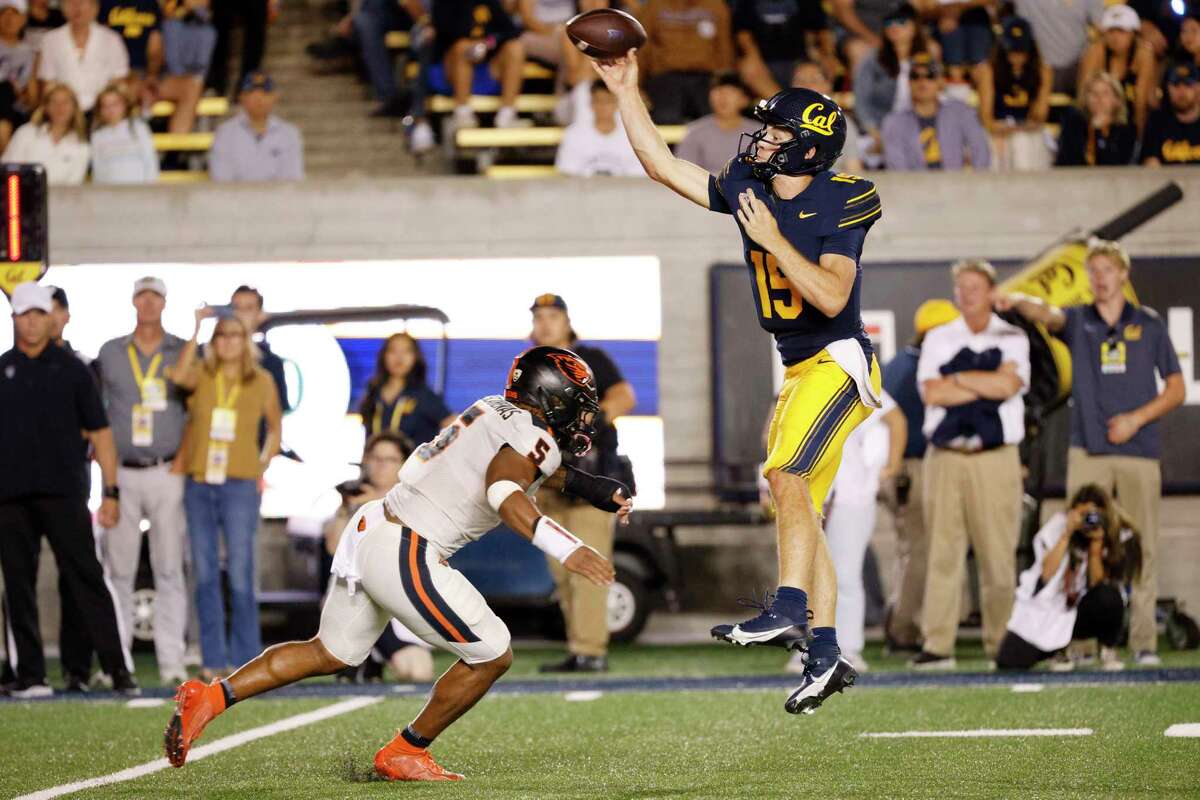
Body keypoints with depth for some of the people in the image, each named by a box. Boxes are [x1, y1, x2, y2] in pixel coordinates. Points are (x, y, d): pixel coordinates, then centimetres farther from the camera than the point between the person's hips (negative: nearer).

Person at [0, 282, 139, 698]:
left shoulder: (71, 369, 6)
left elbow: (99, 431, 6)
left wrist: (110, 491, -1)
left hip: (63, 492, -3)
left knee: (86, 578, -7)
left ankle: (119, 669, -10)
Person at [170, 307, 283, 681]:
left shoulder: (261, 382, 6)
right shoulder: (202, 376, 6)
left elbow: (275, 429, 17)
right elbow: (179, 376, -17)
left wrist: (263, 466, 7)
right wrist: (196, 330, -16)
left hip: (240, 485, -2)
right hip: (199, 483, 2)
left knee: (240, 575, -8)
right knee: (205, 575, 2)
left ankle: (246, 659, -1)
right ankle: (213, 660, 6)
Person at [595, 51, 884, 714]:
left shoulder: (841, 202, -14)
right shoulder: (748, 190, 4)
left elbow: (832, 296, -24)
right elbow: (662, 165, 9)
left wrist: (774, 241, -22)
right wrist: (626, 92, 5)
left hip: (839, 362, -8)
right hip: (799, 373, 8)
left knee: (786, 475, -25)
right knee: (800, 510, 8)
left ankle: (787, 611, -30)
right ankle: (825, 654, 12)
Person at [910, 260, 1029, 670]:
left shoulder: (1012, 339, 9)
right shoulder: (938, 339, 14)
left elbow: (1008, 384, -9)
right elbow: (932, 392, -1)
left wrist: (957, 379, -2)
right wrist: (987, 385, -3)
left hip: (995, 459, -1)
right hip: (944, 459, 1)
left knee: (998, 554, -3)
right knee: (943, 551, -3)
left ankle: (1001, 644, 3)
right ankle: (937, 645, -3)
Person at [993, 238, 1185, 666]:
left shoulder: (1149, 324, 9)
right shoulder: (1078, 321, 9)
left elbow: (1176, 389, 10)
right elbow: (1047, 314, -14)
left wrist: (1137, 418, -5)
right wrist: (1017, 302, -37)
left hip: (1139, 450, 0)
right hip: (1088, 450, 0)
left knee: (1142, 546, -1)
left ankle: (1143, 641, 3)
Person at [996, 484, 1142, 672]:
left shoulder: (1118, 536, -11)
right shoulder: (1057, 526, -12)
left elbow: (1097, 585, -17)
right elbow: (1047, 575, -23)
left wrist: (1096, 544, -27)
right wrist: (1067, 534, -26)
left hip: (1082, 613, 0)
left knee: (1109, 596, -36)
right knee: (1010, 662, -22)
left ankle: (1108, 650, -4)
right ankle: (1057, 648, 13)